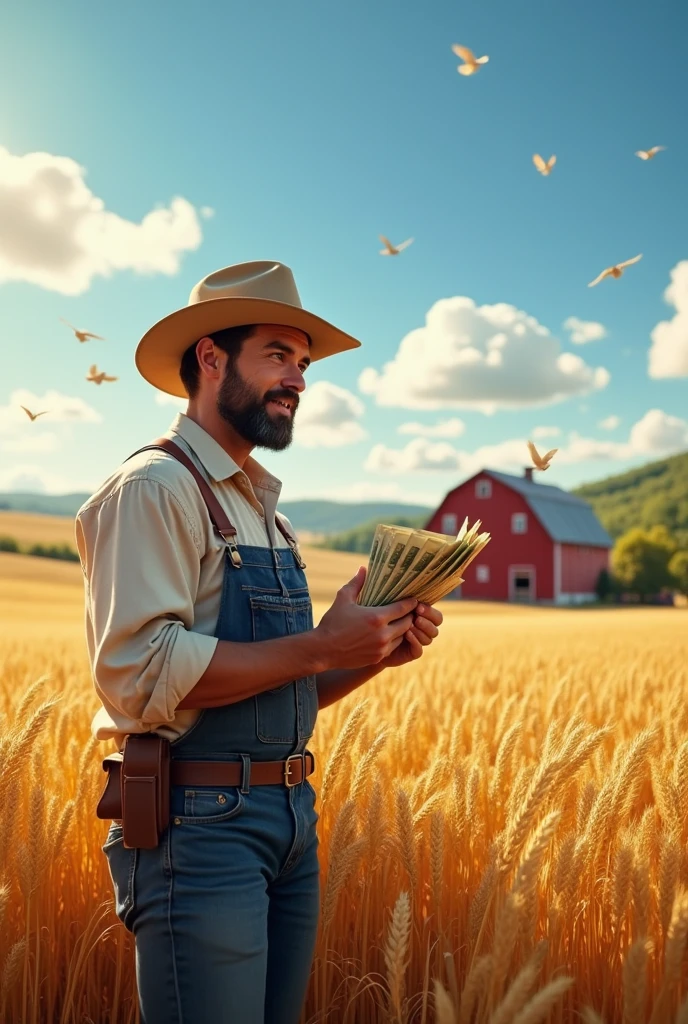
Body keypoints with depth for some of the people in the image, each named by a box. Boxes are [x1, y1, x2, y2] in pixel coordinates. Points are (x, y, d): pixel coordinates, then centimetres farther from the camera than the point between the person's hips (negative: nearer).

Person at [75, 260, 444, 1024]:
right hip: (199, 822, -8)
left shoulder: (264, 510, 15)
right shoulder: (153, 488, -11)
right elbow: (140, 674, -22)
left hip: (291, 818, 8)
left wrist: (376, 654, 2)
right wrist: (320, 646, -20)